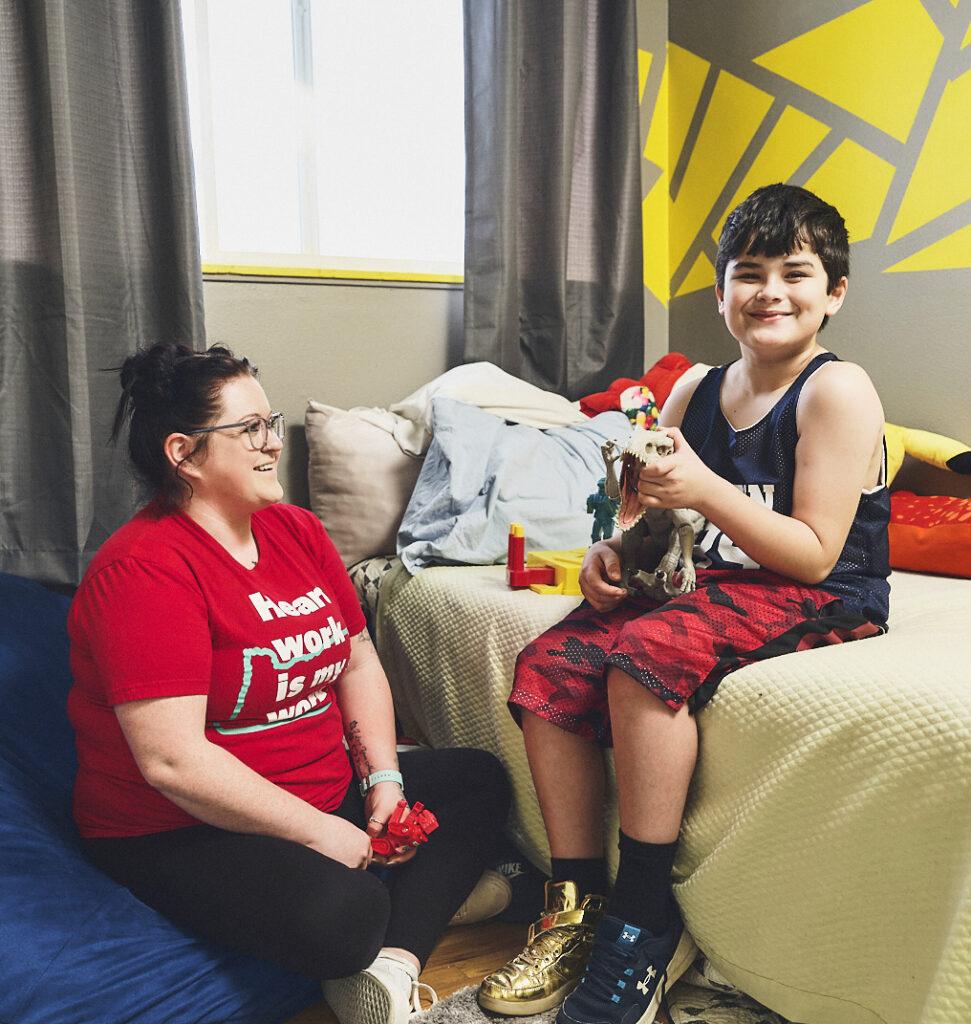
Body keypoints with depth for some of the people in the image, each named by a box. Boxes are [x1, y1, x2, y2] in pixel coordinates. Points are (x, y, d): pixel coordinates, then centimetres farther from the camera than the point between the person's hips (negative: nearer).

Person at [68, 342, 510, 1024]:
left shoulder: (296, 529, 5)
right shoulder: (144, 571, -20)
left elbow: (359, 660, 10)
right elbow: (172, 760, -26)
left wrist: (384, 776, -3)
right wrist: (319, 833, -21)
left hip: (325, 788, 9)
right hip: (182, 832, -9)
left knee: (481, 780, 6)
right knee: (343, 911, -34)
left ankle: (393, 964, -12)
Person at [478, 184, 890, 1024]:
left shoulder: (838, 391, -8)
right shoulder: (695, 394, 11)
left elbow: (815, 555, -16)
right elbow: (656, 518, 14)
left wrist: (706, 491, -27)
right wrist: (614, 550, -9)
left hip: (818, 604, -7)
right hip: (712, 587, 7)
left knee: (645, 657, -33)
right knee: (547, 665, -12)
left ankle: (646, 922, -16)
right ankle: (577, 902, -3)